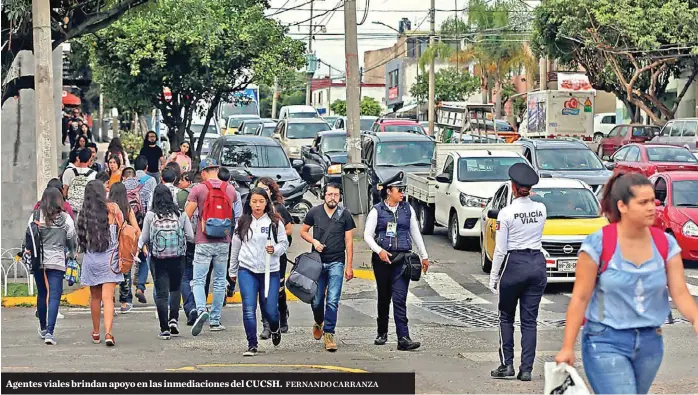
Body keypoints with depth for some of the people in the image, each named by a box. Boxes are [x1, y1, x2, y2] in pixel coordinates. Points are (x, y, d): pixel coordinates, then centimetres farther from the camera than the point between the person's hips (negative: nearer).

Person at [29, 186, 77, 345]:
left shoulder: (36, 216, -2)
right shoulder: (65, 219, -5)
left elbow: (29, 239, 1)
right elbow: (72, 240, 3)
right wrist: (72, 253, 22)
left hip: (38, 261, 2)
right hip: (57, 262, -2)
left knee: (42, 294, 17)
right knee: (54, 296, -4)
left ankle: (43, 328, 30)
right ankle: (49, 332, -15)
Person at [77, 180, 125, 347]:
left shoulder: (84, 213, 0)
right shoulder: (112, 208, -6)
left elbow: (81, 237, 4)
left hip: (91, 258, 2)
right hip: (109, 258, -2)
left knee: (95, 297, 16)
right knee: (108, 298, -6)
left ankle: (96, 332, 26)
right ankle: (108, 333, -19)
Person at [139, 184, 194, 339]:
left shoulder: (151, 215, -5)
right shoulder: (180, 214, -1)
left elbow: (144, 238, 3)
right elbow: (191, 236, 2)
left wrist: (140, 245, 26)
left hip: (157, 258, -1)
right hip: (177, 257, 1)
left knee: (161, 292, 2)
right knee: (175, 289, 19)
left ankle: (164, 329, -1)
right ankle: (174, 319, 2)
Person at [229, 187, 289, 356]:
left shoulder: (275, 222, 1)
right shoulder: (243, 222, 7)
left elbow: (284, 244, 6)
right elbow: (235, 247, 15)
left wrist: (275, 249, -16)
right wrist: (233, 271, 22)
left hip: (270, 271, -1)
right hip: (247, 271, 1)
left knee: (270, 310, 1)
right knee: (249, 309, -8)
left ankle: (275, 329, 36)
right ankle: (252, 345, 1)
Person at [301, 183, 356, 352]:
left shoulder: (345, 215, 0)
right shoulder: (314, 212, 2)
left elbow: (349, 241, 2)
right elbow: (303, 231, 14)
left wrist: (349, 266, -2)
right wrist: (314, 241, -7)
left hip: (336, 263, -1)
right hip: (317, 262, 1)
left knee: (333, 301, -9)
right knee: (316, 301, 6)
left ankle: (329, 333, -4)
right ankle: (318, 322, 36)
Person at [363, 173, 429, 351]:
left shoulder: (407, 209, 9)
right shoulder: (377, 211, 1)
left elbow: (415, 233, 17)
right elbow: (367, 235, -2)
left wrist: (424, 256, 18)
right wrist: (379, 250, -18)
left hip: (402, 258, 1)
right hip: (382, 259, 0)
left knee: (399, 298, -10)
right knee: (383, 297, 11)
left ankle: (403, 338, -16)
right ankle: (382, 333, 27)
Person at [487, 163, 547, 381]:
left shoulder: (506, 213, -12)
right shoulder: (541, 209, 1)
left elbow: (500, 250, -10)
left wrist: (494, 277, -2)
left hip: (514, 264, -4)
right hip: (537, 263, 4)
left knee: (506, 317, 12)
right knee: (530, 320, 6)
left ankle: (506, 364, 8)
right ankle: (526, 369, 5)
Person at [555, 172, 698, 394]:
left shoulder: (666, 244, 0)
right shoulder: (598, 244, -12)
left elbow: (680, 293, -4)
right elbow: (580, 298, -9)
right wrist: (567, 347, -12)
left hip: (650, 342, 5)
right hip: (606, 342, -5)